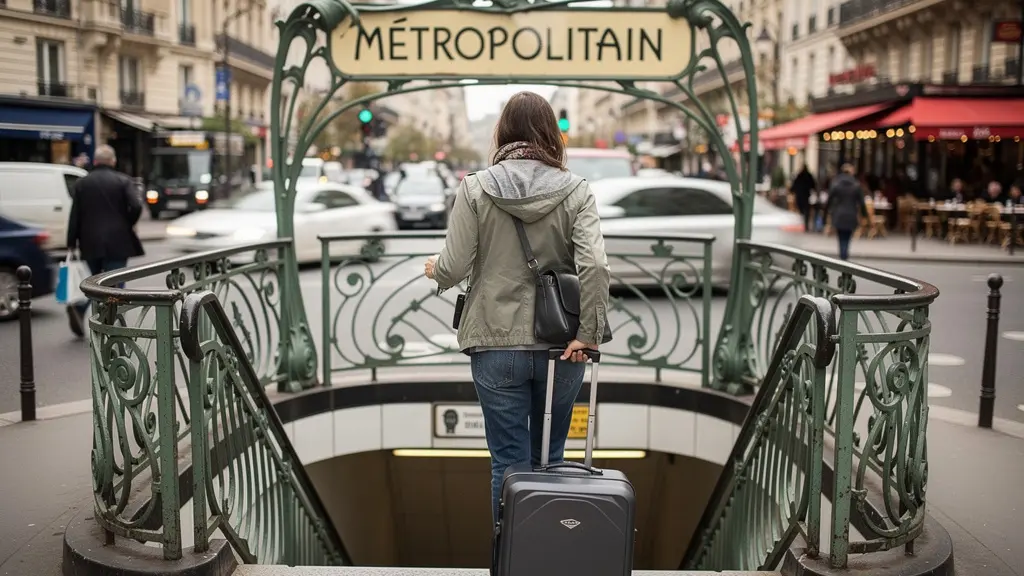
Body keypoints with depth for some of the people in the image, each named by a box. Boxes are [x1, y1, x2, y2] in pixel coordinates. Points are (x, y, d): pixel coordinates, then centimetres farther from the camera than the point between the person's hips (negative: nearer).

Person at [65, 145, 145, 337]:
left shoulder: (82, 183, 6)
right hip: (117, 242, -3)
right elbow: (136, 207, -14)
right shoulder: (123, 181, -2)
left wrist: (72, 244, 7)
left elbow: (75, 216, 4)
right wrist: (127, 226, 4)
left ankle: (78, 308, -6)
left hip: (90, 242, 3)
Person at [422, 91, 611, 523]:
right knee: (549, 459, 17)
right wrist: (588, 334, -9)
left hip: (496, 345, -1)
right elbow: (595, 266, -15)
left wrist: (434, 268, 15)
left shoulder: (475, 188, -4)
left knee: (509, 462, 7)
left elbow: (454, 267, -7)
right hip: (559, 347, 1)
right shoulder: (575, 191, -3)